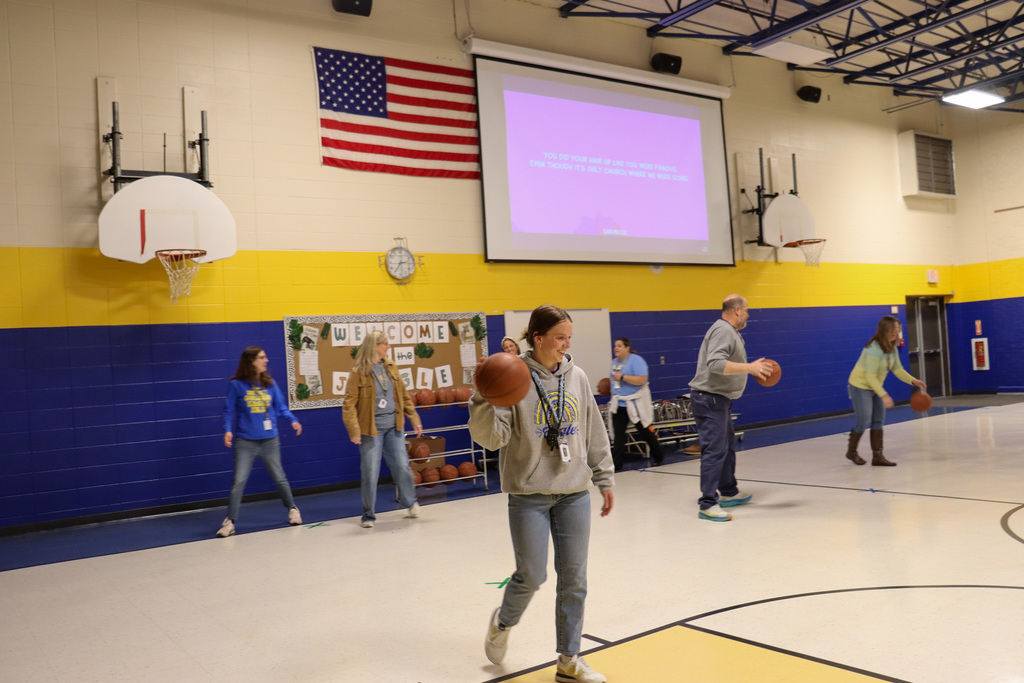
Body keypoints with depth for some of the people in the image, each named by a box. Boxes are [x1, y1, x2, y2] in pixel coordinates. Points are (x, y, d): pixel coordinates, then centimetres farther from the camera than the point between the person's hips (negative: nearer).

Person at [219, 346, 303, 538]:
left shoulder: (269, 383, 3)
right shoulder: (237, 385, -6)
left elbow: (281, 406, 7)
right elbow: (229, 411, -3)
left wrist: (293, 420, -7)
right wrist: (228, 430, -16)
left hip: (269, 440, 3)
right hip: (245, 442, -3)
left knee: (279, 478, 14)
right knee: (239, 481, -6)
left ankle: (292, 509, 33)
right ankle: (230, 521, 4)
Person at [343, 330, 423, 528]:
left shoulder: (390, 367, 7)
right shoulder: (359, 372, -10)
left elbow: (404, 395, 13)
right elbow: (349, 404, -11)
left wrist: (414, 419, 11)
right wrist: (354, 430, -18)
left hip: (394, 426, 4)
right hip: (371, 429, -4)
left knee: (402, 466, 6)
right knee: (370, 473, 1)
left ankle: (410, 503, 29)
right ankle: (368, 515, 16)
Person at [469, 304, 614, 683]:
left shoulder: (576, 377, 4)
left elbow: (595, 434, 12)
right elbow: (491, 436, -13)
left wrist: (605, 479, 13)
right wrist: (487, 399, -29)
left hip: (574, 493, 4)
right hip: (529, 495, -4)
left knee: (574, 578, 8)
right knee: (531, 576, 2)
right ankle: (502, 623, 35)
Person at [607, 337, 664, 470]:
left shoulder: (636, 360, -12)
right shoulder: (615, 362, 13)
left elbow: (641, 380, -23)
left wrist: (622, 377, -23)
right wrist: (610, 386, 12)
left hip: (635, 403, -6)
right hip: (619, 403, 6)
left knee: (645, 431, 7)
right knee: (618, 435, -1)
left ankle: (658, 456, 28)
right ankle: (615, 463, -1)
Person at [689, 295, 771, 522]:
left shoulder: (729, 331, 18)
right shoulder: (722, 330, -16)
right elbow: (716, 364, -29)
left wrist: (754, 369, 18)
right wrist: (749, 368, -28)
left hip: (719, 399, 11)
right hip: (709, 398, -11)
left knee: (727, 446, 20)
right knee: (715, 450, -12)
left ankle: (729, 493, 34)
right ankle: (708, 505, -11)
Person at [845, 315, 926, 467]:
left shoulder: (892, 348, -2)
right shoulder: (874, 349, -29)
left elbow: (897, 369, 1)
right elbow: (870, 376, -30)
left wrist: (913, 381, -14)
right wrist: (884, 395, -33)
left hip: (874, 387, 8)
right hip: (860, 387, -8)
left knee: (878, 420, 5)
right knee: (864, 421, -5)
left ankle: (877, 456, 10)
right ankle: (851, 452, 16)